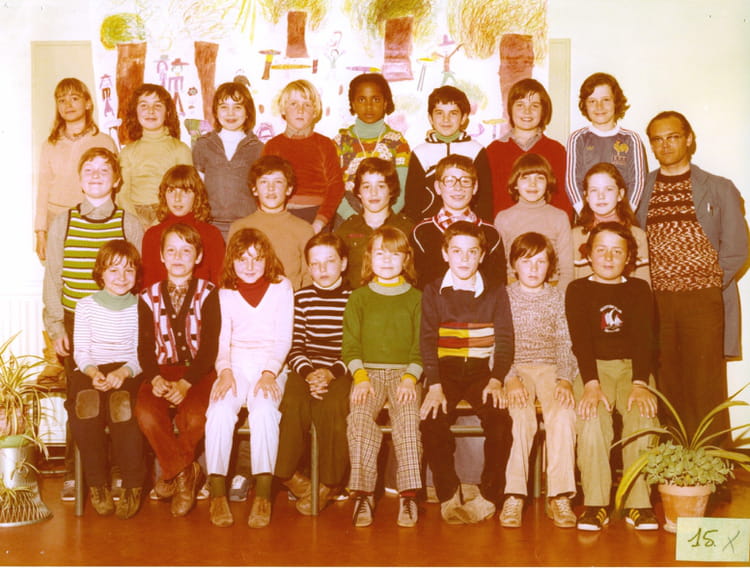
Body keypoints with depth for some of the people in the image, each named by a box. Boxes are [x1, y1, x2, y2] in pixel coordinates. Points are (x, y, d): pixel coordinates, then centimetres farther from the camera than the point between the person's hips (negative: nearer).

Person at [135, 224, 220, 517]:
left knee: (194, 417, -31)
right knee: (146, 413, -29)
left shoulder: (208, 293, 3)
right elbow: (145, 347, 5)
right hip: (162, 370, 2)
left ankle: (173, 471, 0)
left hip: (199, 372, -2)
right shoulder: (149, 296, 11)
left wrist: (186, 383, -20)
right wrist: (155, 379, -16)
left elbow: (209, 347, -6)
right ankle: (186, 472, -8)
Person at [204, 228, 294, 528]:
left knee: (264, 410, -34)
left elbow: (283, 339, 2)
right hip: (235, 366, 2)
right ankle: (217, 493, -26)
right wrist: (225, 371, -12)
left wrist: (269, 373, -13)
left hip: (270, 366, -1)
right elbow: (222, 339, 8)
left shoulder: (281, 287, 10)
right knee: (219, 410, -30)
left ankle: (263, 494, -32)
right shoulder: (226, 293, 15)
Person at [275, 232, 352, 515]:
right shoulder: (301, 298, 11)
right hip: (307, 369, 2)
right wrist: (308, 373, -13)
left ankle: (329, 483, -14)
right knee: (293, 404, -31)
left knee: (331, 406, -32)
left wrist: (331, 373, -15)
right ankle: (290, 475, -13)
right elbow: (295, 347, 6)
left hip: (343, 371, -1)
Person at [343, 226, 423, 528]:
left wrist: (410, 378, -9)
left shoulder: (415, 298, 13)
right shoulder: (358, 298, 15)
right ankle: (363, 494, -25)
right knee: (360, 416, -30)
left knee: (408, 417, -30)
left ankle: (409, 495, -27)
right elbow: (350, 345, 8)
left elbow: (421, 345, 8)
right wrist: (360, 377, -9)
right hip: (368, 371, 1)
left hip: (405, 372, 0)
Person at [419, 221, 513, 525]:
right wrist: (434, 386, -16)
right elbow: (427, 340, -2)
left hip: (481, 370, 0)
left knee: (500, 419, -26)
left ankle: (488, 497, -11)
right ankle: (448, 497, -13)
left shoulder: (495, 293, 8)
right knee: (433, 420, -27)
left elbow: (505, 339, 2)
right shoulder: (433, 291, 6)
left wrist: (496, 380, -15)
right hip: (445, 369, 0)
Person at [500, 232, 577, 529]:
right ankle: (514, 495, -28)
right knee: (522, 415, -33)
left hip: (551, 368, 1)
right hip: (515, 368, -1)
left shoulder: (557, 297, 13)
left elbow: (565, 342, 5)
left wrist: (565, 379, -13)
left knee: (563, 413, -30)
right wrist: (511, 379, -17)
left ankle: (559, 495, -26)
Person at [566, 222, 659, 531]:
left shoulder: (639, 289, 10)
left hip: (632, 367, 1)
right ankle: (596, 505, -25)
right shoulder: (578, 289, 7)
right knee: (593, 414, -31)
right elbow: (580, 339, -6)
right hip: (592, 368, -1)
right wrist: (591, 384, -23)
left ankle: (638, 504, -22)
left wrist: (640, 384, -21)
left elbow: (644, 338, -4)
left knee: (643, 413, -29)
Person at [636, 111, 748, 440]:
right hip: (655, 302, 2)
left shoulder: (720, 189, 8)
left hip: (703, 302, -2)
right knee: (665, 388, 2)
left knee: (705, 388, -4)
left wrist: (707, 287, -2)